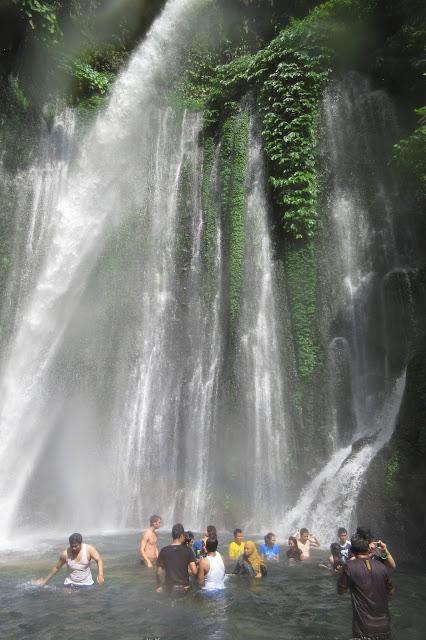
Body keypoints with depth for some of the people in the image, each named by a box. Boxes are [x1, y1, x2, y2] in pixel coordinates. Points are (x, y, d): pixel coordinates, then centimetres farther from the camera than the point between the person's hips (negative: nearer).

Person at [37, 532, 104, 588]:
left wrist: (100, 574, -30)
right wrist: (46, 580, 11)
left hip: (87, 584, -1)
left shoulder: (89, 549, -16)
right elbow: (57, 567, 3)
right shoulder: (65, 554, -14)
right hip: (70, 584, 1)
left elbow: (99, 560, -14)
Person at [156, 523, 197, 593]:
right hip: (184, 587, -1)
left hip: (169, 588, 1)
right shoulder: (188, 550, -11)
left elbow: (159, 572, -3)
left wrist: (159, 586, 11)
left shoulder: (164, 551, -8)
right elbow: (194, 572, -13)